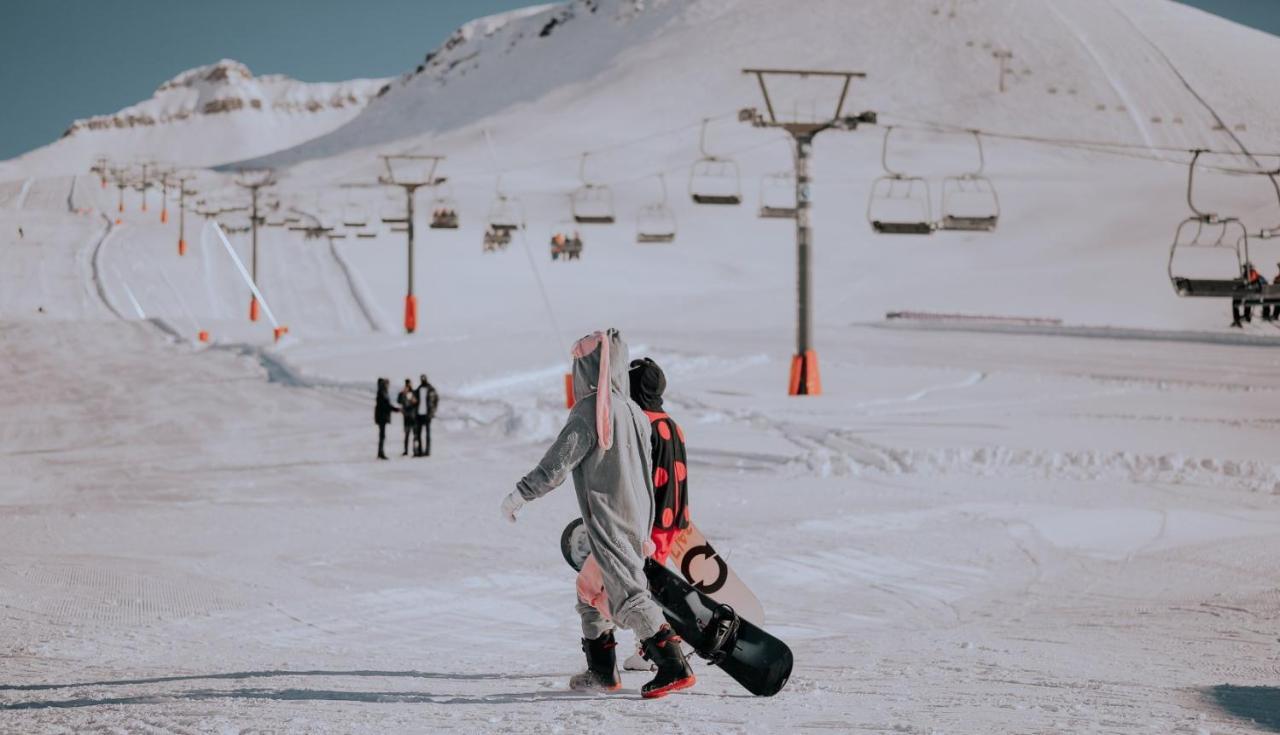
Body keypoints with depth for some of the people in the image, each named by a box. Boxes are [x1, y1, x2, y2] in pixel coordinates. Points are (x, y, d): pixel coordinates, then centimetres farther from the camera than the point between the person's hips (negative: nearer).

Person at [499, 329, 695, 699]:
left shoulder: (590, 410, -12)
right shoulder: (634, 411, 13)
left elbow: (558, 463, -15)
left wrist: (520, 494, -7)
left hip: (609, 523, -9)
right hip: (638, 517, 9)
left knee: (627, 593, -14)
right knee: (590, 587, 20)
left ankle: (674, 667, -24)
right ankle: (602, 671, 23)